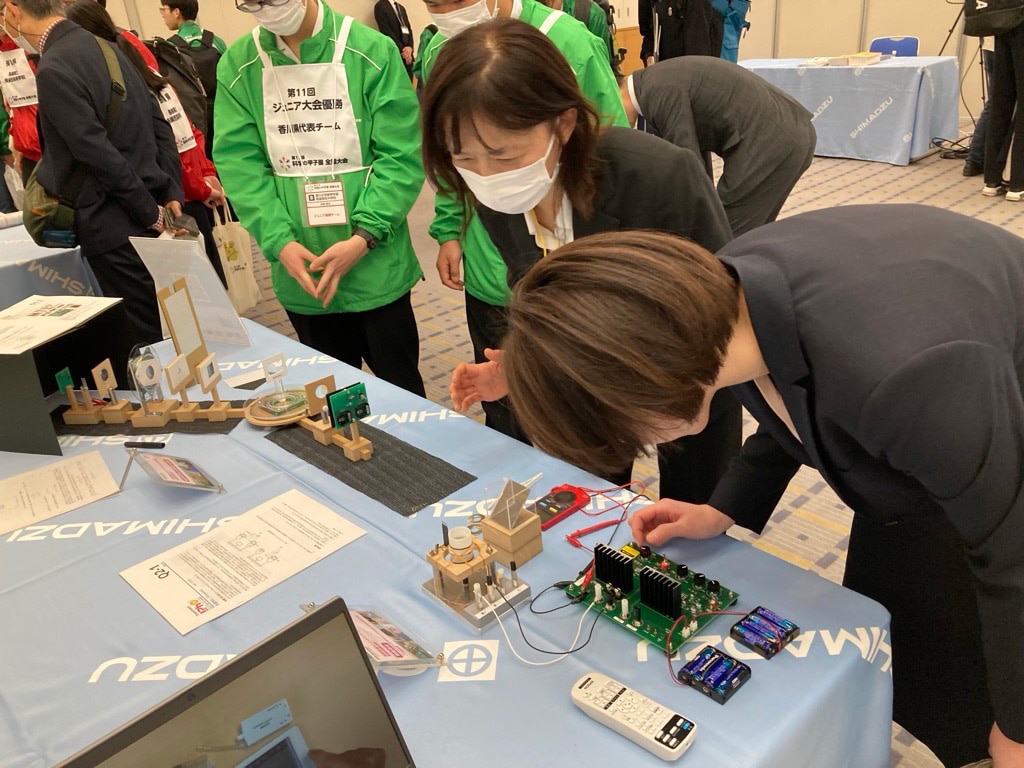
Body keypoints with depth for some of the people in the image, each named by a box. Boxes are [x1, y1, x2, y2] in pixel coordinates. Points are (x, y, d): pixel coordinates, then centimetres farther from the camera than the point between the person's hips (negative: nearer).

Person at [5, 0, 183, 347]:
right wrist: (171, 193, 7)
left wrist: (151, 212, -10)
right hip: (151, 212, 9)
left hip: (115, 228, -8)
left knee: (148, 339, 1)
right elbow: (160, 124, 11)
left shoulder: (53, 70, -16)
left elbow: (102, 156, -20)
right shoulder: (102, 47, 11)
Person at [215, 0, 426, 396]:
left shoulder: (371, 51, -7)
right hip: (300, 273, 3)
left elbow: (402, 156, -9)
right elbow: (238, 162, -1)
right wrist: (280, 242, -14)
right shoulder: (237, 65, 2)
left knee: (399, 388, 13)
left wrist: (364, 237, -19)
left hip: (377, 267, -2)